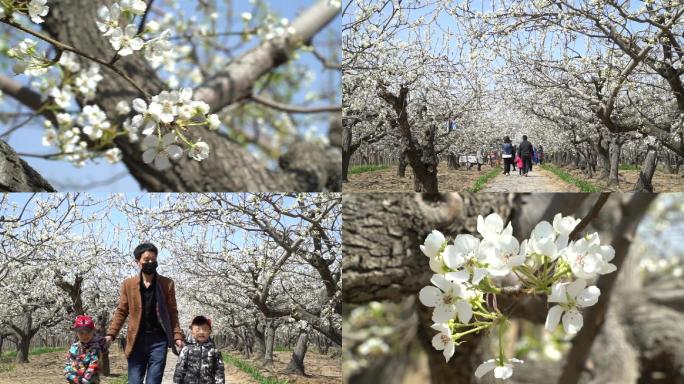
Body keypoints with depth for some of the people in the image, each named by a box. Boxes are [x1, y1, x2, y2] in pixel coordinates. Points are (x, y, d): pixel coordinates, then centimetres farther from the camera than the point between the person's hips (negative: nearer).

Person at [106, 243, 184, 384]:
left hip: (158, 339, -1)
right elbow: (121, 311, 9)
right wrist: (110, 334, -2)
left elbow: (172, 313, 4)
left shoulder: (167, 284, 4)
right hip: (137, 340, 1)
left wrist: (177, 336, -6)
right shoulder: (128, 284, 6)